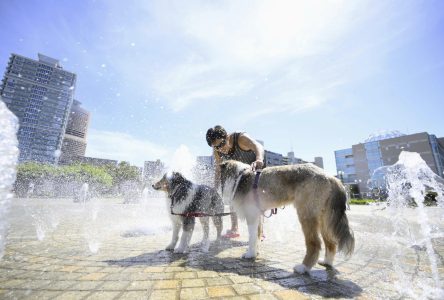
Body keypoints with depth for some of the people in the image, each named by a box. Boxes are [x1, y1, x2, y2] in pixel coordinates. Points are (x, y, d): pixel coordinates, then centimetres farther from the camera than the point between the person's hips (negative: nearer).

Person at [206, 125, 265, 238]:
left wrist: (259, 160, -76)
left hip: (256, 169, -5)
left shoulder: (241, 138, -37)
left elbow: (258, 146, -54)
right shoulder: (217, 151, -21)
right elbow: (218, 169, -10)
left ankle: (260, 231, 1)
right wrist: (215, 189, -16)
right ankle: (234, 229, 18)